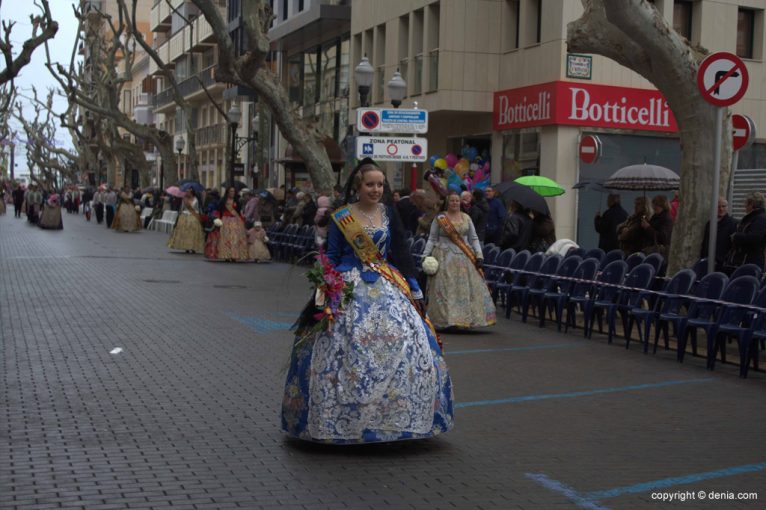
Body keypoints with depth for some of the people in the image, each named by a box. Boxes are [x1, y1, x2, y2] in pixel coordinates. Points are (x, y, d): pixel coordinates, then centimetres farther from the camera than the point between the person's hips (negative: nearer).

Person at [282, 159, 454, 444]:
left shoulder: (389, 214, 9)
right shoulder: (341, 217, 1)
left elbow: (401, 253, 12)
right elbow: (331, 257, 3)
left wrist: (414, 289, 9)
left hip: (388, 289, 3)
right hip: (350, 290, -3)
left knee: (400, 345, -7)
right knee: (347, 353, -7)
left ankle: (394, 416, 6)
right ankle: (345, 417, 7)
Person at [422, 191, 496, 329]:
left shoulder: (466, 218, 10)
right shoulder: (439, 218, 2)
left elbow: (474, 239, 11)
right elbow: (432, 239, 2)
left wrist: (479, 256, 1)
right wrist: (425, 256, -7)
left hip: (465, 258, 3)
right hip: (444, 258, -3)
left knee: (466, 289, 1)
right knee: (445, 289, -5)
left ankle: (466, 318, 8)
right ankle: (446, 319, -2)